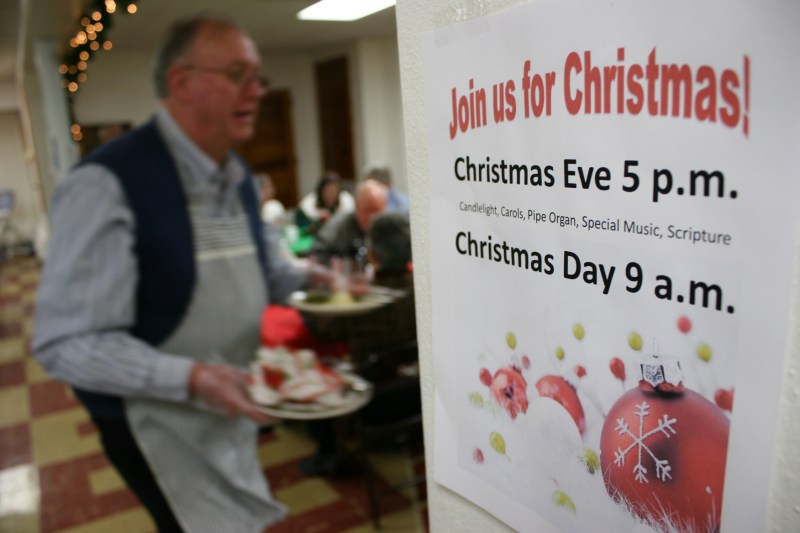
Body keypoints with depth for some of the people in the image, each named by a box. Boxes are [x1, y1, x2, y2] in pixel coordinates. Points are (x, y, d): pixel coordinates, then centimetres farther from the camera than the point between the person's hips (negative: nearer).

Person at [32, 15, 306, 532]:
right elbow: (66, 342, -25)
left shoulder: (240, 178, 3)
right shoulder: (108, 184, -23)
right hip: (160, 422, -7)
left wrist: (311, 281, 1)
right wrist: (192, 379, -34)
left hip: (234, 410, 8)